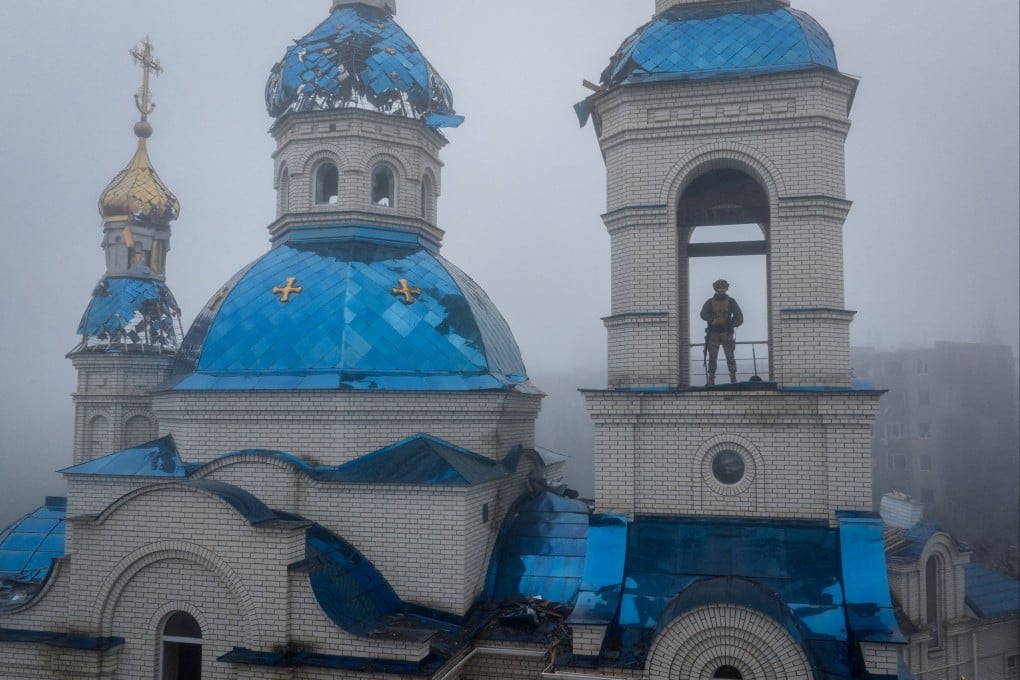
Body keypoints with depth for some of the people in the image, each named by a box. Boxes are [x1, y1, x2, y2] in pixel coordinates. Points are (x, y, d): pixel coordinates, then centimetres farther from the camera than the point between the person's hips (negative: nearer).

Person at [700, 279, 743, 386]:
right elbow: (703, 314, -9)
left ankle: (733, 378, -4)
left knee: (730, 356, -7)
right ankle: (711, 380, 1)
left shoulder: (730, 301, 5)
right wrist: (712, 319, -26)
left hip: (726, 332, 0)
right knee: (712, 357, -1)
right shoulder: (710, 302, 5)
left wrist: (734, 323, -18)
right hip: (713, 332, 1)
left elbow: (739, 315, -1)